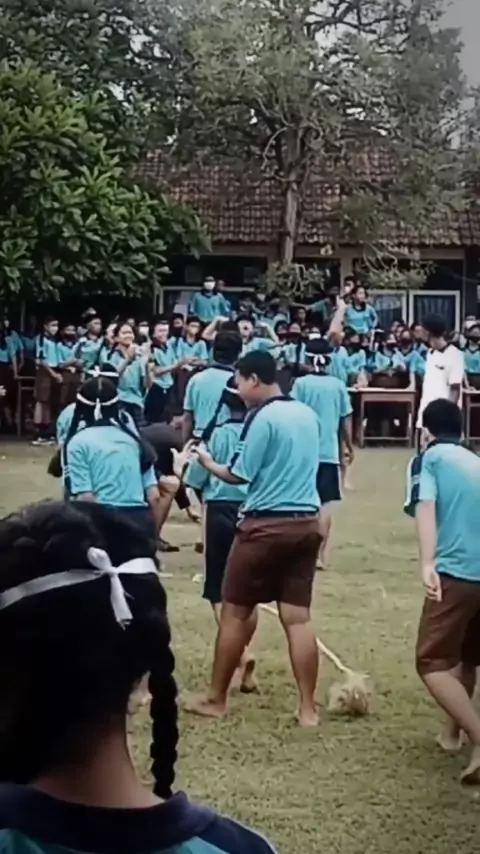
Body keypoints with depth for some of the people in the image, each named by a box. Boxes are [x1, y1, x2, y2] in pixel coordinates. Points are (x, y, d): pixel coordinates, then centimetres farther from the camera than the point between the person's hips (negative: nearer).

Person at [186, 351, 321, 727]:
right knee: (298, 616, 6)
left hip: (266, 525, -7)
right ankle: (308, 708, 4)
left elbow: (239, 474, -11)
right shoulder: (307, 414, 11)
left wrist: (208, 462, 6)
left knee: (235, 612, 6)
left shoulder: (263, 417, -12)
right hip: (306, 522, 7)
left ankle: (216, 699, 15)